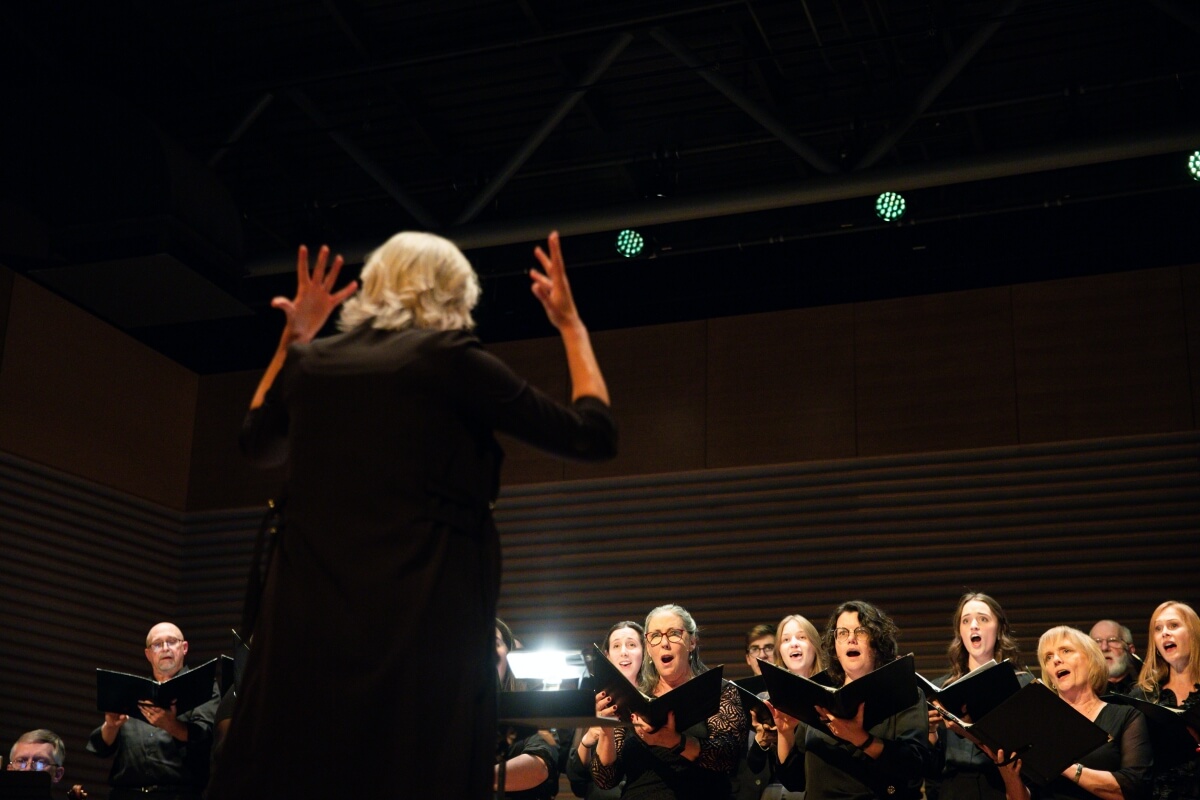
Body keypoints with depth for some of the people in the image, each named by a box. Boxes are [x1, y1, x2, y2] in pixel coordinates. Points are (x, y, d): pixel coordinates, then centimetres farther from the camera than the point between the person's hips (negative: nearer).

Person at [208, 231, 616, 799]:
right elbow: (593, 436, 1)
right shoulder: (447, 357, -4)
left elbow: (258, 445, 32)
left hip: (304, 622, 5)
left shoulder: (313, 362, 10)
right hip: (420, 622, -5)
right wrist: (570, 324, 13)